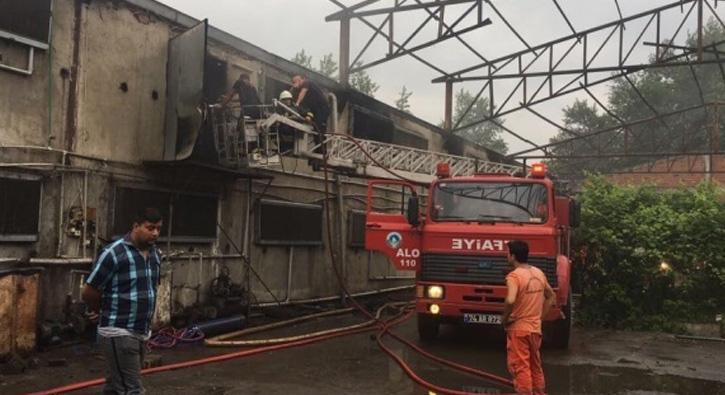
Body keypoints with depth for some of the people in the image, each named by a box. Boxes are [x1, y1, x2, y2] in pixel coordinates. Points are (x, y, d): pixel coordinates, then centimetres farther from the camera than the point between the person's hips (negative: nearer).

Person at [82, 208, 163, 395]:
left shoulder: (155, 254, 8)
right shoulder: (113, 253, -16)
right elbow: (89, 292, -11)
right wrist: (102, 313, 8)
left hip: (142, 333, 7)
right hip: (118, 333, -7)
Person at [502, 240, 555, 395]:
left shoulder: (514, 275, -18)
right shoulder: (539, 273, 6)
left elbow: (510, 300, -33)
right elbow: (550, 296, 19)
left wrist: (504, 318, -17)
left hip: (518, 329, -7)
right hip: (536, 328, 7)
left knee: (520, 368, -1)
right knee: (536, 366, 19)